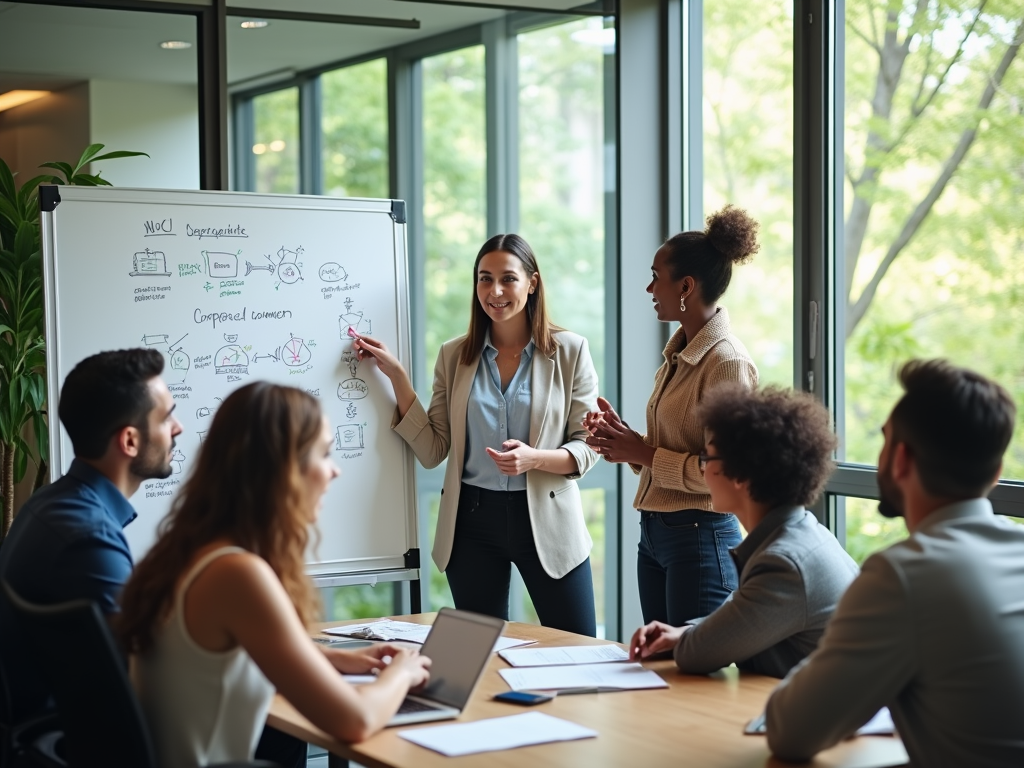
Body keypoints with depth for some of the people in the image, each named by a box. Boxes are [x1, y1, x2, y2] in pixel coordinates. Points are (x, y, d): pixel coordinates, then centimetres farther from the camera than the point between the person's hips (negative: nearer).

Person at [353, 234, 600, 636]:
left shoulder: (569, 350, -1)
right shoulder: (454, 356, 6)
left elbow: (588, 446, -2)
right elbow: (432, 451, 2)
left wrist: (534, 458, -20)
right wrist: (396, 375, -3)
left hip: (546, 520, -2)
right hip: (473, 521, 2)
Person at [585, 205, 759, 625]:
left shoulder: (728, 362, -16)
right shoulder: (678, 353, 12)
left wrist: (644, 454, -15)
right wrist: (626, 440, 2)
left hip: (700, 539, -9)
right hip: (654, 534, 9)